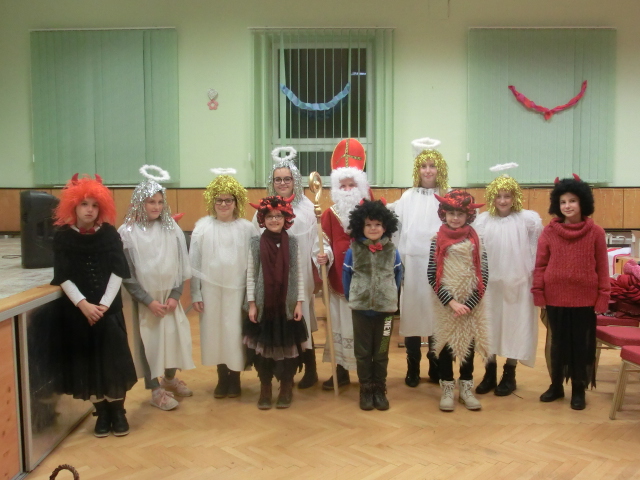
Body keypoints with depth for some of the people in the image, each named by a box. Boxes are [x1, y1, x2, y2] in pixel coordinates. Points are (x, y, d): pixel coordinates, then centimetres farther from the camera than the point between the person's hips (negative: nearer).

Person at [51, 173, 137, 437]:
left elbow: (118, 272, -4)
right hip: (76, 309, 0)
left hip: (108, 307, 0)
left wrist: (104, 304, -13)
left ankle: (117, 410, 14)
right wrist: (83, 304, -16)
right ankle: (101, 412, 18)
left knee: (113, 357, -2)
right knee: (87, 359, 4)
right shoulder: (62, 237, -1)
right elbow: (63, 277, -5)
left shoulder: (110, 234, 0)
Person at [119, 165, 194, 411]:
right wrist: (148, 300, -12)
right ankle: (156, 390, 18)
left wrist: (175, 295, -5)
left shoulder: (172, 229, -1)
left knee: (173, 336, 9)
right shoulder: (127, 232, -10)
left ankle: (170, 378, 34)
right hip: (143, 300, -3)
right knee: (148, 341, 3)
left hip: (170, 298, 3)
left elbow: (181, 265, 3)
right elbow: (126, 273, -9)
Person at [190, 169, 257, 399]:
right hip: (211, 290, 1)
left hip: (238, 290, -1)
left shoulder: (247, 228, -4)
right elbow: (194, 263, 1)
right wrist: (195, 294, -1)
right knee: (215, 332, 9)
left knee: (235, 334, 4)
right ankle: (222, 377, 25)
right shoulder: (202, 226, -2)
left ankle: (235, 378, 22)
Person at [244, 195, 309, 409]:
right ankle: (265, 390, 22)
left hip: (287, 306, 0)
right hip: (263, 305, 0)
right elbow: (250, 275, 1)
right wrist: (251, 303, -4)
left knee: (287, 347, 7)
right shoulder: (256, 243, -1)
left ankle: (286, 389, 23)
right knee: (263, 348, 7)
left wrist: (299, 302, -3)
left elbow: (299, 274, 2)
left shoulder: (293, 242, 0)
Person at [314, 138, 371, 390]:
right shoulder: (329, 214, 2)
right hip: (339, 278, 2)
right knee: (340, 322, 9)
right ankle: (342, 372, 21)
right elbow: (323, 244, 1)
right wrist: (323, 257, -20)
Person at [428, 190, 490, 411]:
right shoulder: (437, 241, -2)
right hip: (445, 304, -1)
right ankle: (447, 390, 20)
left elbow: (483, 275, -3)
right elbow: (432, 275, -6)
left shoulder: (476, 241, 1)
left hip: (471, 304, 1)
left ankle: (466, 388, 24)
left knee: (469, 343, 9)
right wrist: (451, 301, -14)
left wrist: (468, 304, -11)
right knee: (445, 343, 6)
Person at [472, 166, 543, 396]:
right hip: (489, 283, 2)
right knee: (489, 325, 8)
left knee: (514, 325, 7)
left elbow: (536, 250, 0)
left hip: (517, 283, -2)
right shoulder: (483, 220, 1)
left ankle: (509, 375, 21)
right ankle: (489, 373, 22)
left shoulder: (528, 219, -5)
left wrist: (536, 275, 1)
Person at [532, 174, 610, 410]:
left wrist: (603, 297, -4)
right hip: (555, 298, 1)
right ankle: (556, 385, 28)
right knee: (558, 342, 13)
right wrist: (537, 293, -3)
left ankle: (578, 390, 22)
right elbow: (540, 264, 1)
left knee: (581, 344, 8)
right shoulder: (549, 231, -1)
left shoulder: (596, 232, -3)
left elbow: (602, 267, -1)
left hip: (585, 299, -1)